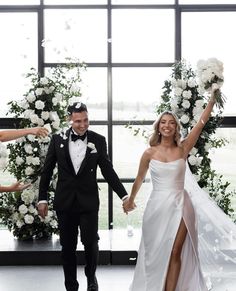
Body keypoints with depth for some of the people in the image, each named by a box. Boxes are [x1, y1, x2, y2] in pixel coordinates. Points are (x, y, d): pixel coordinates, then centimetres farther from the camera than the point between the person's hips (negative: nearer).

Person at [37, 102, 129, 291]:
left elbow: (108, 170, -1)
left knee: (91, 243, 3)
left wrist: (124, 195, -7)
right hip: (65, 202, 1)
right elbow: (47, 170, 4)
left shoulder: (98, 141, -4)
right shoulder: (58, 139, -2)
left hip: (89, 201, -1)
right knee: (68, 247, 8)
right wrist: (42, 198, 3)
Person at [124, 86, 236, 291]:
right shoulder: (149, 153, -2)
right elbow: (139, 179, 12)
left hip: (180, 206, 0)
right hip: (158, 207, 0)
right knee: (156, 254, 10)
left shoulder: (183, 149, -2)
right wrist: (130, 201, 24)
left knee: (176, 253, 3)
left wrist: (213, 99, -16)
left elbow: (201, 123, -10)